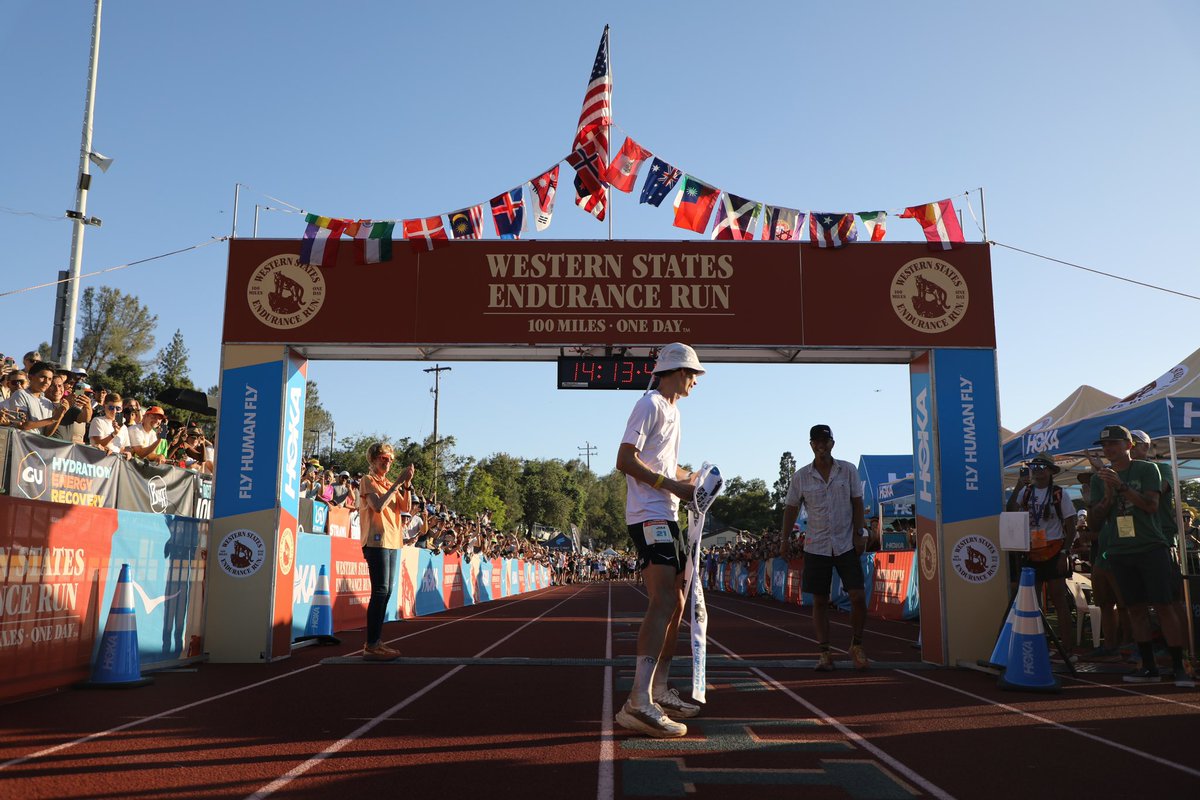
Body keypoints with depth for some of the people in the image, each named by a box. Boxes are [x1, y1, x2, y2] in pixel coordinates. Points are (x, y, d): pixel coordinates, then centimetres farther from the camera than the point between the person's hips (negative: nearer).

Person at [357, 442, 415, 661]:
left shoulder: (391, 485, 19)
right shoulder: (368, 481, -2)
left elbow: (406, 509, 9)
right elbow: (378, 505, -18)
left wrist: (407, 485, -2)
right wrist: (398, 482, -17)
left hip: (392, 542, 8)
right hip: (377, 541, -8)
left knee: (386, 592, 7)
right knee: (380, 591, -12)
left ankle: (377, 641, 12)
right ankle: (371, 646, -12)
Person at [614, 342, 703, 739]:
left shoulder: (671, 410, 22)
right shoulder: (650, 405, -8)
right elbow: (625, 460, -16)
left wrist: (692, 479, 15)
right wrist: (672, 485, -17)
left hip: (667, 518, 11)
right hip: (649, 516, -10)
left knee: (675, 605, 13)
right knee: (664, 603, -21)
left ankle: (660, 691, 23)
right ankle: (639, 702, -27)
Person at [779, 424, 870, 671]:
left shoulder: (848, 470, 1)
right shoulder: (800, 477, 1)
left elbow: (857, 503, 4)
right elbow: (791, 509, 6)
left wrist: (860, 533, -4)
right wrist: (784, 540, 3)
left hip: (847, 545, 0)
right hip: (816, 547, 0)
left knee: (858, 597, -5)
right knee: (819, 601, 3)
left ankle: (856, 646, 15)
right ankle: (824, 653, 11)